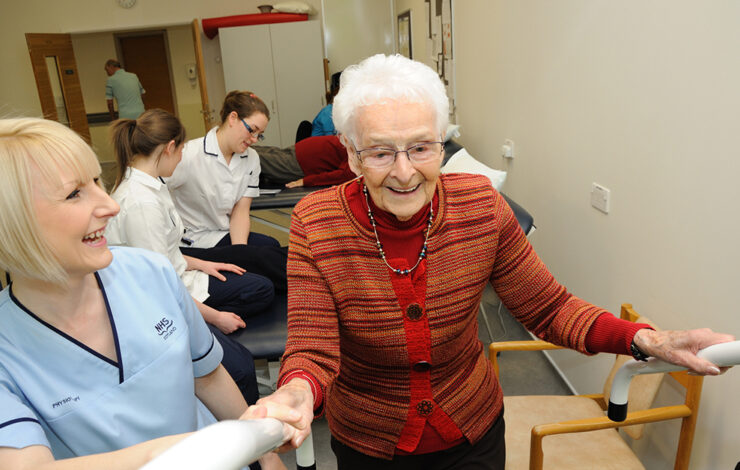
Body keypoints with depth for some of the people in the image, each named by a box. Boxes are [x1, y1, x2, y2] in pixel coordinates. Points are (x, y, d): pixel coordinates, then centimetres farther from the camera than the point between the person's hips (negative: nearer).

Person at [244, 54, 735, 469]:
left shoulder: (481, 205, -17)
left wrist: (647, 339, -25)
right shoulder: (316, 224, -23)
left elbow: (548, 308, -10)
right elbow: (313, 351, -24)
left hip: (474, 430, 2)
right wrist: (298, 393, -47)